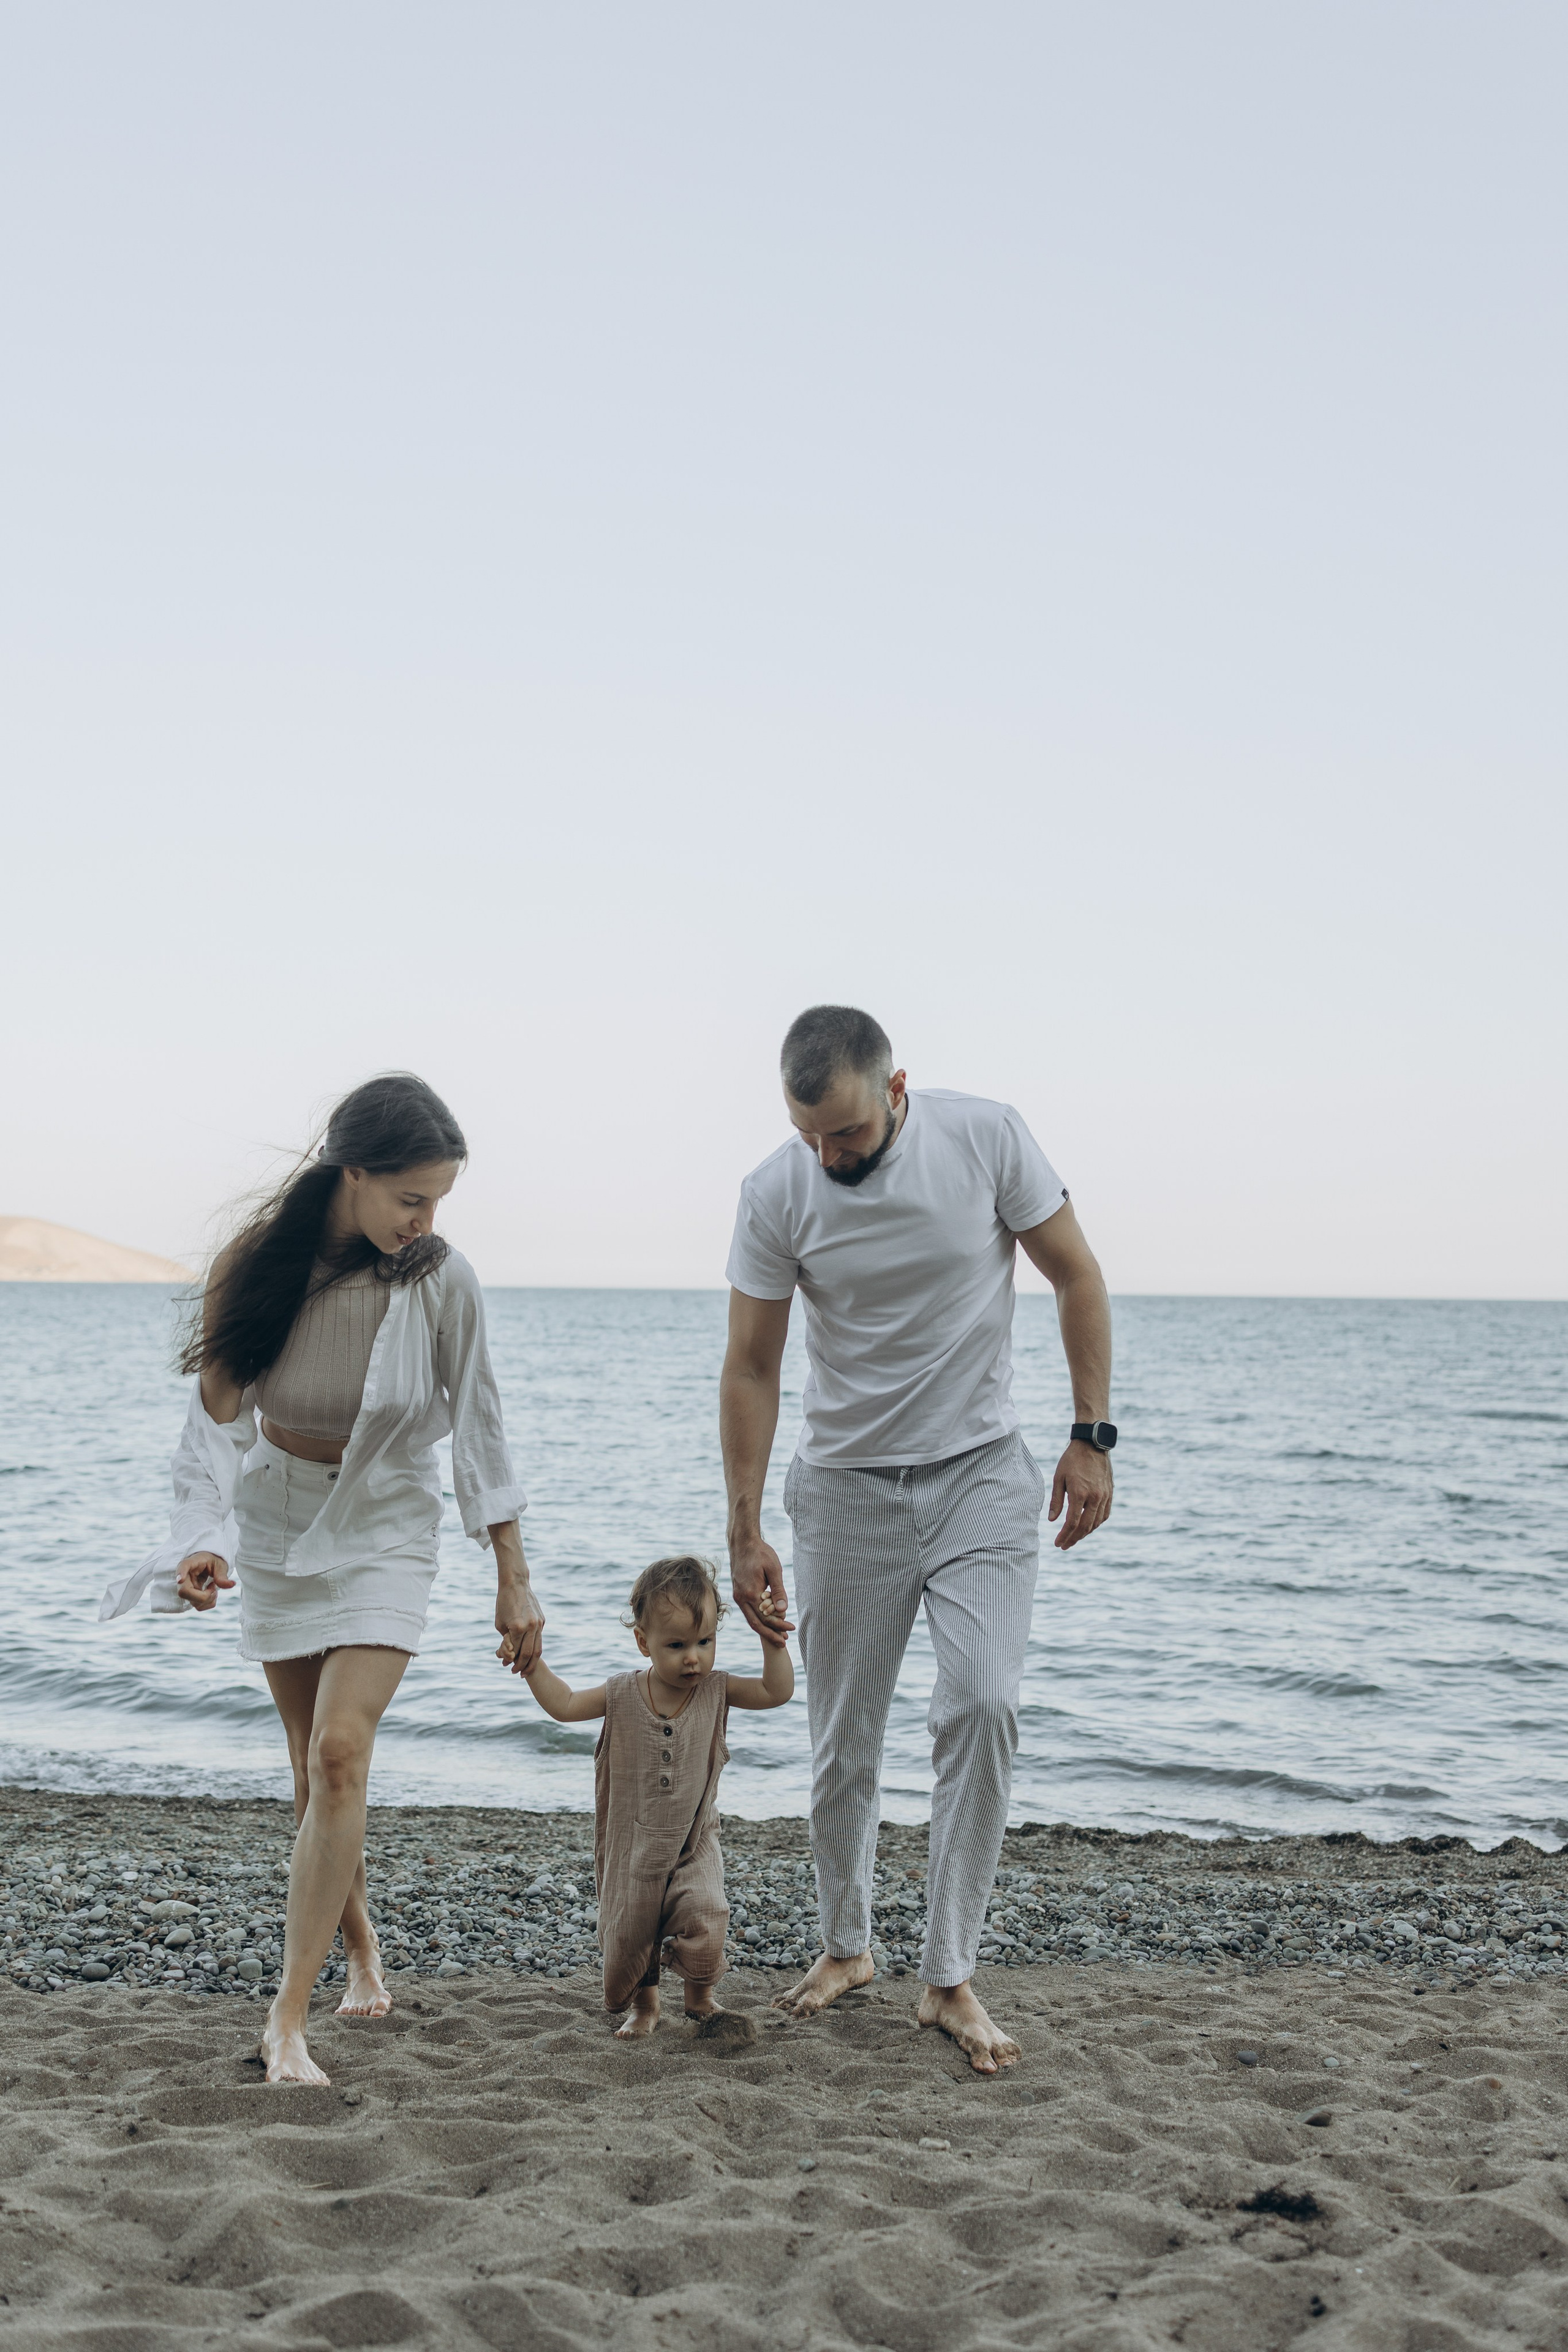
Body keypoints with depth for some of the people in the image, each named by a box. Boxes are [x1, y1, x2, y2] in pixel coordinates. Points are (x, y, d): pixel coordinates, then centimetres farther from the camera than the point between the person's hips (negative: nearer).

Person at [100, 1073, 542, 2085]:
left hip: (386, 1527, -2)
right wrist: (206, 1540, -25)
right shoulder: (257, 1266, -16)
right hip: (277, 1522, 2)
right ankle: (361, 1947, 34)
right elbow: (219, 1417, -10)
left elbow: (480, 1431, -8)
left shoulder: (442, 1281, -18)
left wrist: (515, 1579, -3)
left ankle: (288, 2020, -11)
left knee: (339, 1753, -17)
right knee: (318, 1765, 10)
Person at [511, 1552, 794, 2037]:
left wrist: (772, 1639, -21)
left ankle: (700, 1997, 8)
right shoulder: (622, 1696, -8)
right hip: (632, 1847, 1)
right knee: (627, 1935, 8)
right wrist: (533, 1666, -12)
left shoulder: (715, 1692, -7)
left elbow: (777, 1691, -11)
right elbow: (565, 1705, 1)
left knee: (704, 1921, -21)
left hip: (693, 1848, -1)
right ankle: (644, 2005, 37)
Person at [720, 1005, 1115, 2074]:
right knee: (844, 1738, 5)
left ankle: (950, 1978, -4)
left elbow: (1077, 1276, -2)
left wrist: (1092, 1437, -7)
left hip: (983, 1473, -1)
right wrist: (747, 1533, -4)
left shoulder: (988, 1137, -14)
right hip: (848, 1486, 1)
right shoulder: (776, 1194, -11)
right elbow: (752, 1369, -3)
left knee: (983, 1706, -16)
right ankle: (846, 1946, 29)